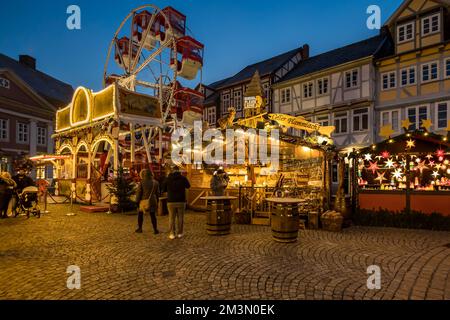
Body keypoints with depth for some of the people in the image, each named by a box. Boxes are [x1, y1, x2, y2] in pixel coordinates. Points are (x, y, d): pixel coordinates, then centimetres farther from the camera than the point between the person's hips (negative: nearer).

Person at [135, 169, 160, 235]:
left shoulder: (141, 182, -8)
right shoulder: (155, 182, 2)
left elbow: (139, 193, -6)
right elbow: (157, 193, 7)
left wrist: (137, 201, 4)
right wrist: (157, 201, 16)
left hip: (144, 201, -2)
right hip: (152, 201, 3)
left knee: (140, 214, 16)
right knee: (153, 215, 8)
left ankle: (140, 228, 23)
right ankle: (155, 230, 6)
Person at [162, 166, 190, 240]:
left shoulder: (168, 179, -3)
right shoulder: (183, 178, -4)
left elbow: (163, 190, 7)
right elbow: (188, 186, 13)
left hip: (171, 202, 0)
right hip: (181, 201, 0)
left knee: (171, 218, 7)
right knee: (180, 218, 10)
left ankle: (172, 234, 6)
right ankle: (179, 233, 16)